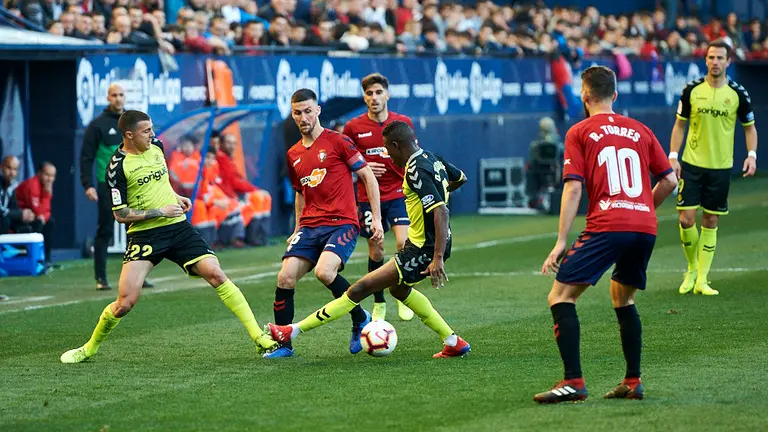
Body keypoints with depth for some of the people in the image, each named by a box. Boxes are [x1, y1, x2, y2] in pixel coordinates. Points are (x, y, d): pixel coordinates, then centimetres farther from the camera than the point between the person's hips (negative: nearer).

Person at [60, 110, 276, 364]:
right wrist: (160, 212, -14)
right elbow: (120, 214, -11)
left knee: (215, 274, -13)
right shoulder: (118, 167, -12)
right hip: (144, 235, -4)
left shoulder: (155, 146, 7)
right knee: (126, 302, -12)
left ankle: (258, 336, -10)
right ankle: (90, 348, 13)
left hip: (178, 227, 4)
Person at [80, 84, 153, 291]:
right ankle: (101, 278, 4)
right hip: (107, 186, -4)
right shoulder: (98, 124, -2)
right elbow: (86, 156, -3)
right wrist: (87, 184, -12)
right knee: (105, 232, -1)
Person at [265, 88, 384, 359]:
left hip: (342, 223, -6)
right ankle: (283, 344, 0)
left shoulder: (338, 142, -3)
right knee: (285, 278, -13)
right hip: (310, 226, 6)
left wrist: (376, 218, -5)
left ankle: (361, 320, -3)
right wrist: (298, 229, 23)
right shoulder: (293, 155, 15)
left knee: (324, 271, -29)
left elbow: (368, 177, 0)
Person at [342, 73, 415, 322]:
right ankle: (379, 304, 19)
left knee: (404, 243, -16)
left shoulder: (403, 123, 0)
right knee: (376, 250, 2)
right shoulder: (354, 127, -3)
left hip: (398, 194, 0)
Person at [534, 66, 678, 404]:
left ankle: (573, 382, -17)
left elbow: (573, 188, -4)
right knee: (622, 298, 26)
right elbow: (669, 181, 15)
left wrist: (560, 242, -7)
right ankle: (633, 382, 21)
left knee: (561, 296, -3)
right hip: (645, 226, 6)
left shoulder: (580, 132, 6)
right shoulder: (639, 130, 17)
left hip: (607, 226, -6)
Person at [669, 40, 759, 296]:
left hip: (720, 167, 0)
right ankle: (692, 269, 16)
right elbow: (680, 124, 6)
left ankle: (702, 280, 10)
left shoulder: (737, 94, -3)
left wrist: (751, 155, -8)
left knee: (710, 223, 4)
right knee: (686, 219, -7)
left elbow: (749, 127, 7)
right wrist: (673, 156, -3)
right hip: (691, 164, 0)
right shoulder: (692, 90, -3)